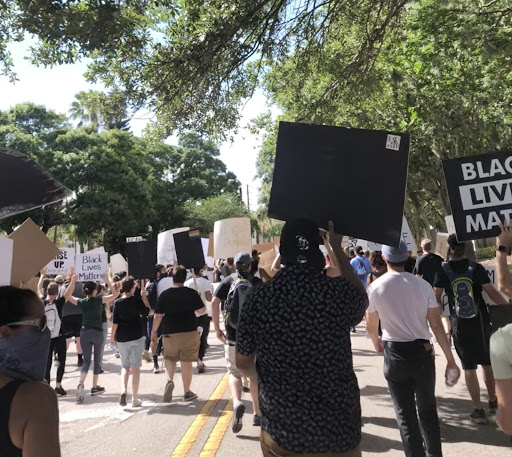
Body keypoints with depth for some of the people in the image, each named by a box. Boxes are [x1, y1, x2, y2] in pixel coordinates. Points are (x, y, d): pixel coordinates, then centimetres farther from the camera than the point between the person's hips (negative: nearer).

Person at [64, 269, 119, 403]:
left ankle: (81, 384, -12)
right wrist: (108, 281, -7)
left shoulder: (80, 302, -1)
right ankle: (95, 387, 19)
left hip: (84, 332, 3)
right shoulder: (99, 300, -10)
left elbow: (67, 295, 13)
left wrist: (73, 281, 8)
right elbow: (115, 294, -10)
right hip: (97, 332, -3)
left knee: (86, 360, 10)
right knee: (97, 359, 13)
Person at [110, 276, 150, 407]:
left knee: (125, 366, 17)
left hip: (122, 338, 2)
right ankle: (135, 399, 9)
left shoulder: (117, 302, -4)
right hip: (136, 337, -2)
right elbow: (147, 312, 5)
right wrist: (144, 296, 7)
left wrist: (112, 337, 5)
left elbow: (115, 322, -4)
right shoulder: (137, 300, -8)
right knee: (135, 367, 5)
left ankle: (123, 390, -4)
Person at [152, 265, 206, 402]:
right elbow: (202, 311, -2)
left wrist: (154, 331, 11)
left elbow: (158, 316, -1)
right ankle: (187, 392, 17)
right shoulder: (192, 293, -6)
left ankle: (169, 380, -5)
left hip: (170, 332, 1)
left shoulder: (165, 294, -4)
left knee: (170, 358, 19)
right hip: (189, 332, 0)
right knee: (186, 362, 8)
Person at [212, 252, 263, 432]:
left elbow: (214, 302, -9)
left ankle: (237, 403, -14)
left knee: (234, 373, 11)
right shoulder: (258, 283, 0)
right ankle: (257, 414, 21)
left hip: (233, 336, 0)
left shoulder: (228, 281, 1)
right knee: (255, 376, 13)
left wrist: (217, 329, -3)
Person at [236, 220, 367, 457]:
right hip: (339, 429, 0)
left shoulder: (260, 297, -13)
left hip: (281, 430, 1)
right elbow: (362, 299, 11)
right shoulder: (338, 291, -15)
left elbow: (242, 362, -1)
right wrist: (337, 249, 15)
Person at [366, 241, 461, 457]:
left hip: (394, 354, -2)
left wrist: (377, 343, 24)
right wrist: (451, 360, 1)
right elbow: (437, 325, -6)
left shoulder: (375, 287, -7)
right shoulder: (422, 285, -5)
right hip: (423, 351, 2)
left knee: (405, 413, 8)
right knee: (428, 410, 21)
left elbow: (371, 327, 3)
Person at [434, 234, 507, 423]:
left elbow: (436, 298, -9)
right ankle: (493, 402, 32)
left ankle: (478, 410, 11)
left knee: (469, 367, 7)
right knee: (488, 363, 19)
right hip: (480, 322, 1)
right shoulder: (476, 268, -7)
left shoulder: (443, 271, -6)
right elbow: (493, 293, -10)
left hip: (459, 325, -1)